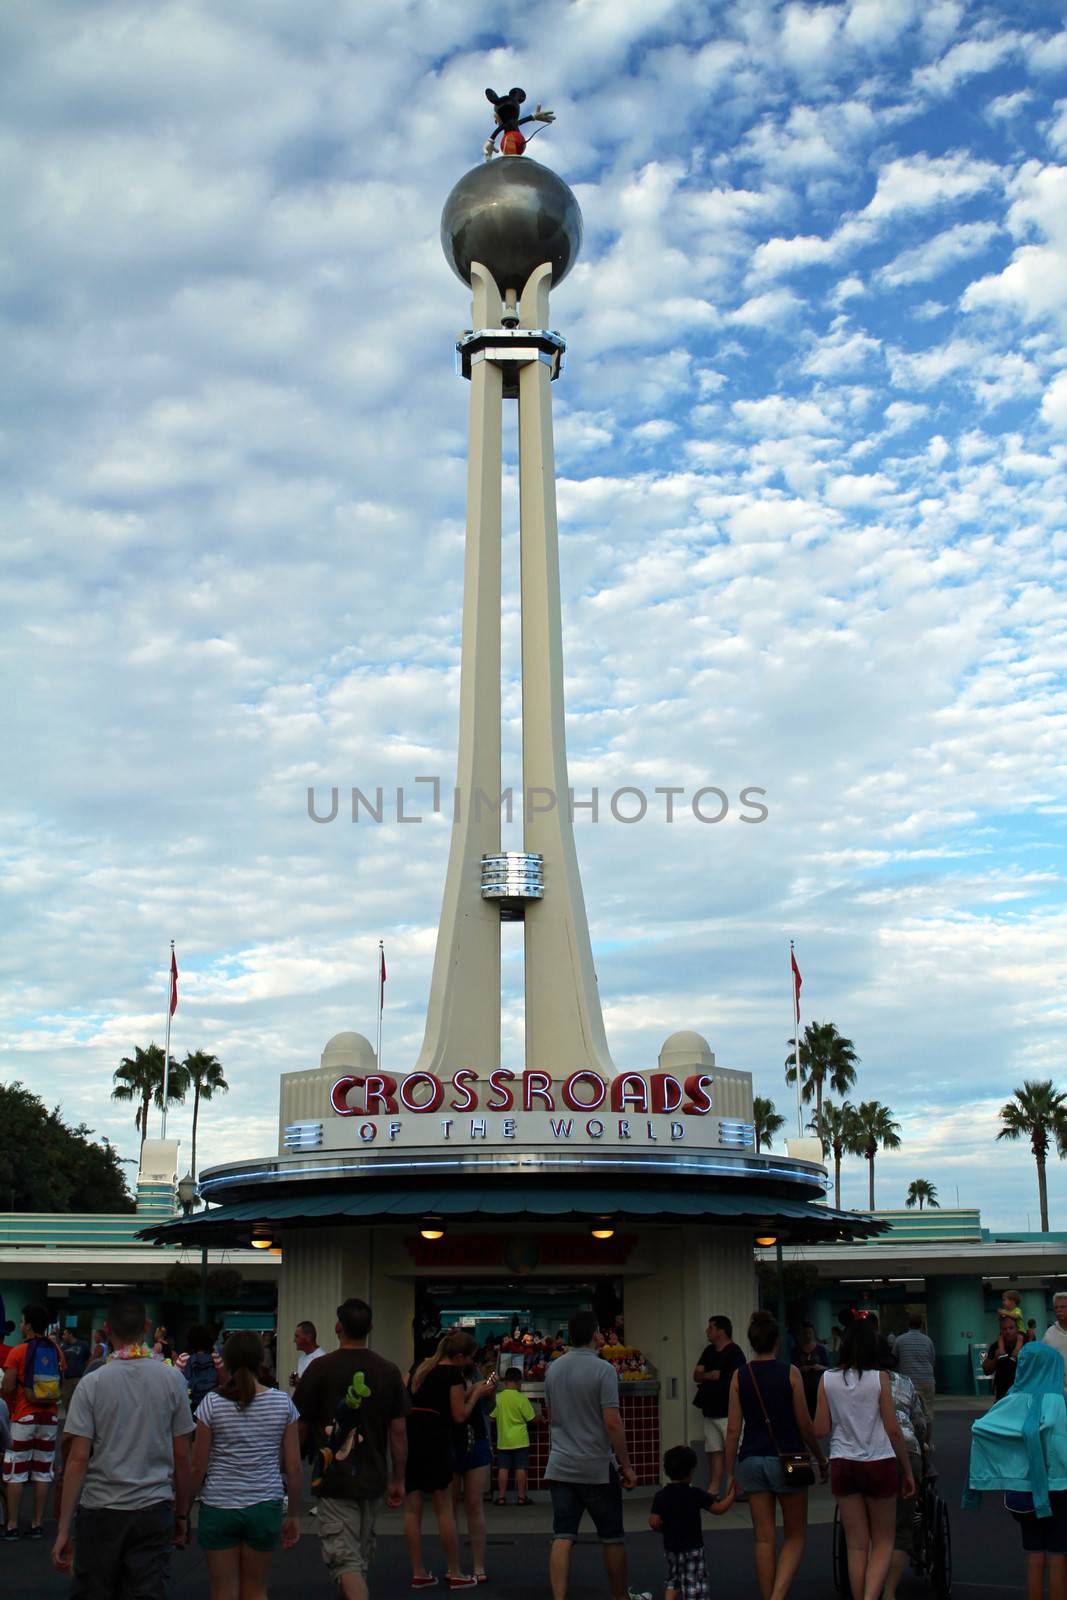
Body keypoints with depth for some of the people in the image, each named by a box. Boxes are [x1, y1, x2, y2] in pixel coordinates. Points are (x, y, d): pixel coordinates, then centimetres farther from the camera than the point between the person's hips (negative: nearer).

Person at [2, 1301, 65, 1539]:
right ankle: (37, 1524, 11)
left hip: (24, 1417, -4)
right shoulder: (56, 1351, 3)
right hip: (49, 1417, 4)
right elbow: (61, 1384, 8)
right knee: (42, 1472, 9)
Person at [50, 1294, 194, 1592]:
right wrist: (182, 1513, 11)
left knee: (92, 1591, 13)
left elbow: (78, 1459, -9)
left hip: (101, 1511, -1)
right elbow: (182, 1456, 0)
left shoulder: (91, 1383, -7)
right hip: (154, 1510, 1)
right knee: (147, 1592, 5)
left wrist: (63, 1529, -5)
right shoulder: (172, 1379, -2)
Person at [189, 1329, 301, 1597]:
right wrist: (294, 1515, 9)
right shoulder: (282, 1403, -3)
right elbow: (293, 1467, -1)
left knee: (224, 1593, 10)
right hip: (265, 1507, 2)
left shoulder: (212, 1403, -8)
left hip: (219, 1507, -1)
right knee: (254, 1592, 16)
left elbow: (198, 1467, -6)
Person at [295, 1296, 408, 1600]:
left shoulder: (321, 1368, -10)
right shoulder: (389, 1372, 0)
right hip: (373, 1481, 5)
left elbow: (300, 1427, -4)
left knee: (344, 1559, -8)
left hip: (333, 1480, -4)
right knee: (361, 1557, 21)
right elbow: (399, 1432, 1)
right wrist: (398, 1480, 10)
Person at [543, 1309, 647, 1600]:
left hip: (560, 1467, 4)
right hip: (596, 1468, -4)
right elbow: (612, 1422, -17)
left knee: (562, 1537, 1)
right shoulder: (603, 1370, -13)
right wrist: (626, 1466, -10)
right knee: (611, 1537, 13)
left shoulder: (553, 1369, 5)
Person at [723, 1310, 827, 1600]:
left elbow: (733, 1429, -1)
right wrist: (820, 1459, 9)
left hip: (752, 1460, 2)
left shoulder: (739, 1376, 0)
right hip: (787, 1459, -2)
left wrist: (730, 1472, 6)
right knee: (795, 1535, 10)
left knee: (764, 1538, 11)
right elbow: (805, 1424, -5)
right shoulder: (790, 1373, -7)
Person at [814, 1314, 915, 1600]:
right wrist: (908, 1471, 4)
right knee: (883, 1541, 12)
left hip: (842, 1465, 2)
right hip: (878, 1464, -2)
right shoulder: (879, 1378, -8)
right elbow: (893, 1430, -6)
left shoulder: (827, 1380, -2)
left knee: (856, 1545, 12)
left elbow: (820, 1430, -1)